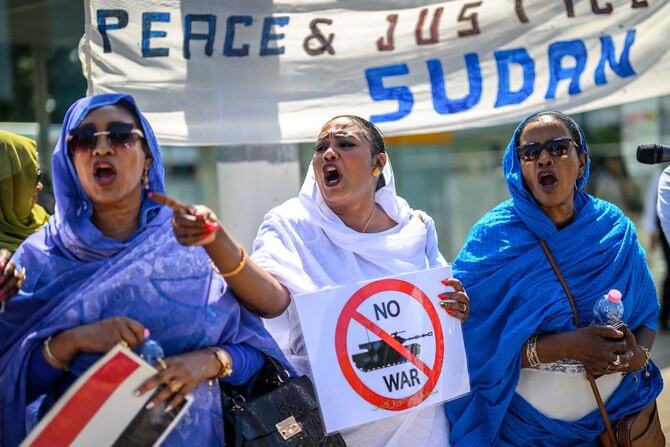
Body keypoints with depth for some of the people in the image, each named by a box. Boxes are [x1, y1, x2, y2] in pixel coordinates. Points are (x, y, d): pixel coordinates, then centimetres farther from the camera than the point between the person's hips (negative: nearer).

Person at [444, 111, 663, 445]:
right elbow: (476, 347, -18)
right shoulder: (492, 239, -13)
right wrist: (564, 346, -28)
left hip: (617, 414, 3)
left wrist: (639, 355, -18)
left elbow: (647, 317, 4)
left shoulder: (615, 230, -3)